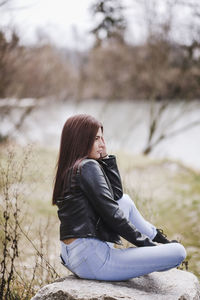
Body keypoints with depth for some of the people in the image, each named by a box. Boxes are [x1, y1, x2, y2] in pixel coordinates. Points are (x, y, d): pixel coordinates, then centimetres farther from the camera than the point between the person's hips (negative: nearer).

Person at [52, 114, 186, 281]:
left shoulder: (69, 169, 15)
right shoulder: (87, 167, -13)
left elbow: (117, 195, 17)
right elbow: (111, 214, -15)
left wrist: (106, 158, 11)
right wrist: (145, 242, -6)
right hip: (91, 259, -10)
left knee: (125, 200, 27)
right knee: (178, 252, -12)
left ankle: (160, 240, 29)